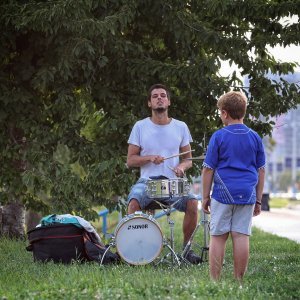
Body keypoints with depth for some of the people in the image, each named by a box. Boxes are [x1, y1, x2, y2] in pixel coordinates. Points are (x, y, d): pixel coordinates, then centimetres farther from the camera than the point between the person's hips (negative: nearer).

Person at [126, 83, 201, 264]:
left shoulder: (180, 127, 9)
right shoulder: (140, 127, 5)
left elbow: (188, 159, 14)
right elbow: (130, 161, 4)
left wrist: (182, 167, -10)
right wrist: (150, 158, -15)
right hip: (147, 182, -1)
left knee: (192, 202, -26)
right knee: (134, 202, -32)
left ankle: (186, 246, -5)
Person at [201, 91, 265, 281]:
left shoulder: (219, 136, -3)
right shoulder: (255, 137, 7)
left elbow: (208, 169, -2)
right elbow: (261, 171, 10)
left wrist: (205, 197, 6)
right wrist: (258, 200, 16)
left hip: (223, 194, -3)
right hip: (247, 194, 3)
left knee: (218, 237, 3)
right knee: (242, 236, 2)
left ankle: (215, 281, 4)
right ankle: (239, 282, 5)